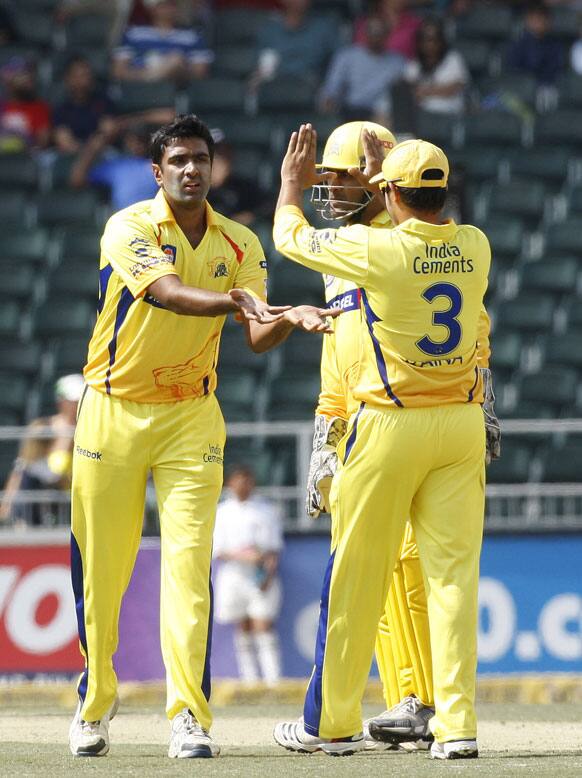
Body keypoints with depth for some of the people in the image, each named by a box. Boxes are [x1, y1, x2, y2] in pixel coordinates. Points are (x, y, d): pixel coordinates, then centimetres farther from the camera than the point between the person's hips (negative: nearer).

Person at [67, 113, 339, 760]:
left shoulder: (239, 245, 3)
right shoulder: (128, 228, -9)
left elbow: (256, 338, -5)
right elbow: (169, 293, -28)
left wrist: (291, 318, -27)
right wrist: (234, 300, -46)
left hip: (190, 417, 2)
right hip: (113, 412, -2)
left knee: (189, 562, -11)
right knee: (100, 567, 4)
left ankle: (189, 717, -13)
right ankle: (95, 702, 24)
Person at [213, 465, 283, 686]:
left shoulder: (266, 510, 5)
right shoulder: (222, 513, 9)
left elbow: (274, 549, 2)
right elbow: (218, 551, 3)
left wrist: (269, 575, -13)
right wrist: (242, 556, -15)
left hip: (262, 578, -2)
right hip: (233, 576, 2)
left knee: (264, 627, -11)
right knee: (243, 630, 3)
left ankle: (273, 681, -16)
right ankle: (249, 683, 5)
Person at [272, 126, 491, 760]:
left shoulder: (377, 249, -12)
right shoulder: (475, 248, 2)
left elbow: (290, 237, 4)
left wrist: (293, 183, 23)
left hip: (390, 424, -4)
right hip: (461, 422, 4)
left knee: (356, 573, 6)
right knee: (453, 571, 2)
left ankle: (331, 722, 16)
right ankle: (456, 724, -6)